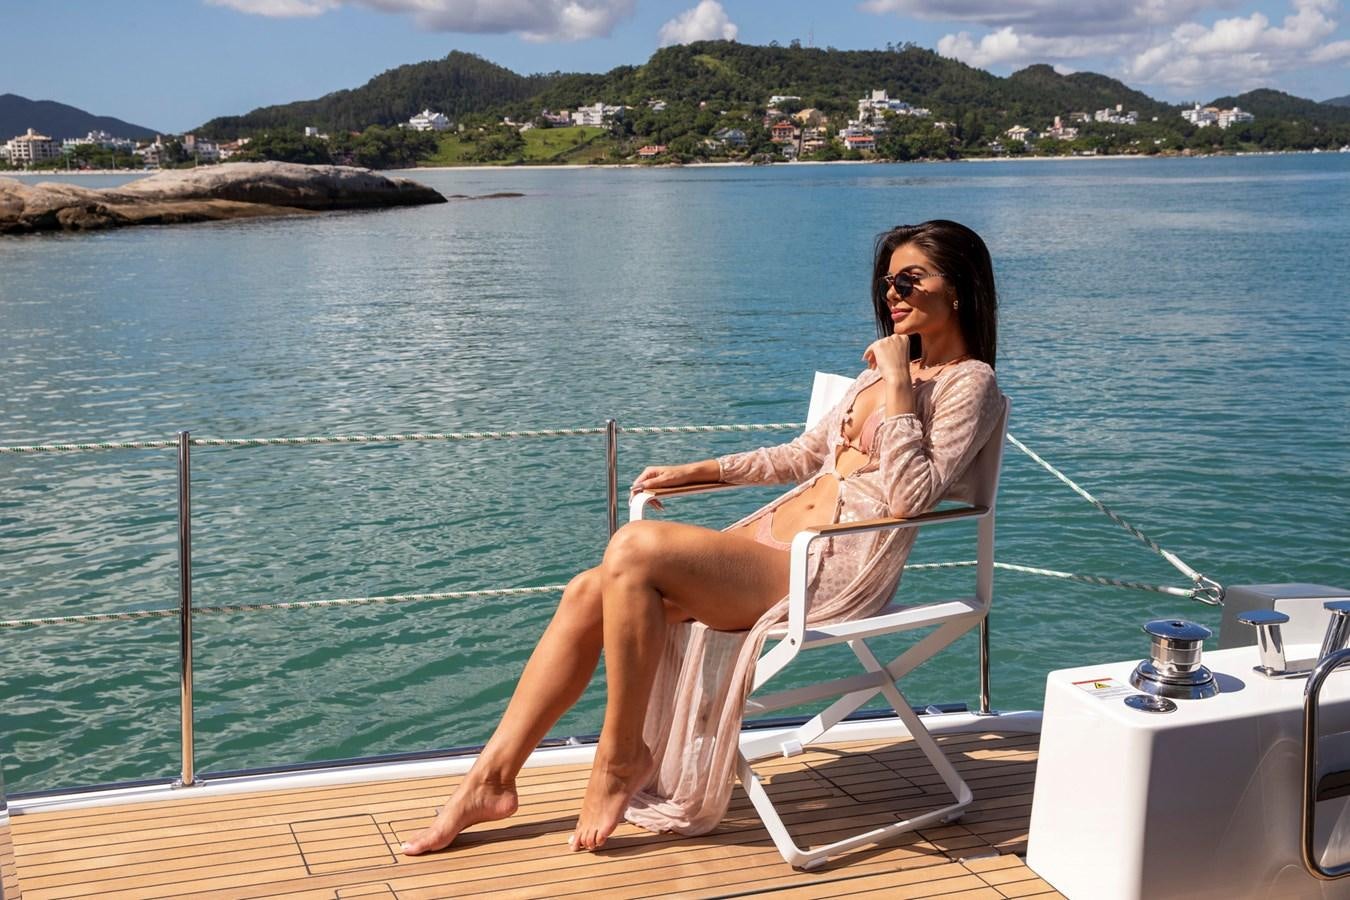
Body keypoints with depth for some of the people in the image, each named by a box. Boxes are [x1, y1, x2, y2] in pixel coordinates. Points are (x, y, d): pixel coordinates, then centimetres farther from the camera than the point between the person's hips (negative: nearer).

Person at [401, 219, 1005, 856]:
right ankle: (492, 779, -2)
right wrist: (694, 472, 22)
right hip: (775, 537, 9)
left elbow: (910, 496, -18)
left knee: (634, 549, -27)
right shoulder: (887, 368, 22)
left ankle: (621, 758, -11)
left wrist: (897, 385, -15)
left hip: (831, 571, -8)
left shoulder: (970, 383, -3)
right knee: (588, 591, -7)